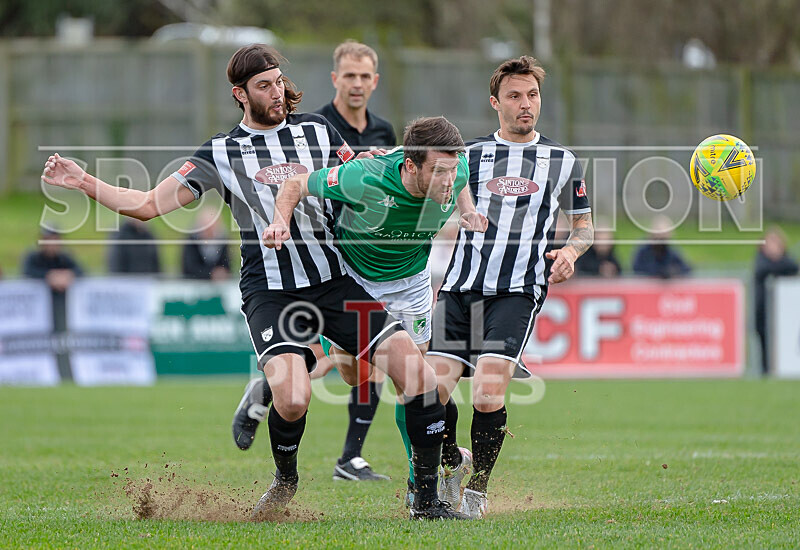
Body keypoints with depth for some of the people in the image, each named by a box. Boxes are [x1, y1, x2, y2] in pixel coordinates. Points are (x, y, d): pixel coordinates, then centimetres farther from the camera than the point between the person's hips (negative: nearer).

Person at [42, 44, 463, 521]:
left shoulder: (318, 131, 12)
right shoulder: (221, 153, 6)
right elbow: (150, 204, 7)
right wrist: (83, 183, -4)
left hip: (334, 280, 3)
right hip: (269, 290, -3)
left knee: (419, 376, -12)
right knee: (293, 399, -26)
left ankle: (428, 498, 2)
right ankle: (286, 478, 7)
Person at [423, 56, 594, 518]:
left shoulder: (562, 162, 14)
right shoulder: (469, 156, 15)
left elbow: (585, 225, 23)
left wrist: (571, 250, 0)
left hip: (518, 291, -2)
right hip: (460, 287, 2)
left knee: (488, 394, -19)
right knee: (433, 390, -10)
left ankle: (478, 489, 2)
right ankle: (451, 465, 21)